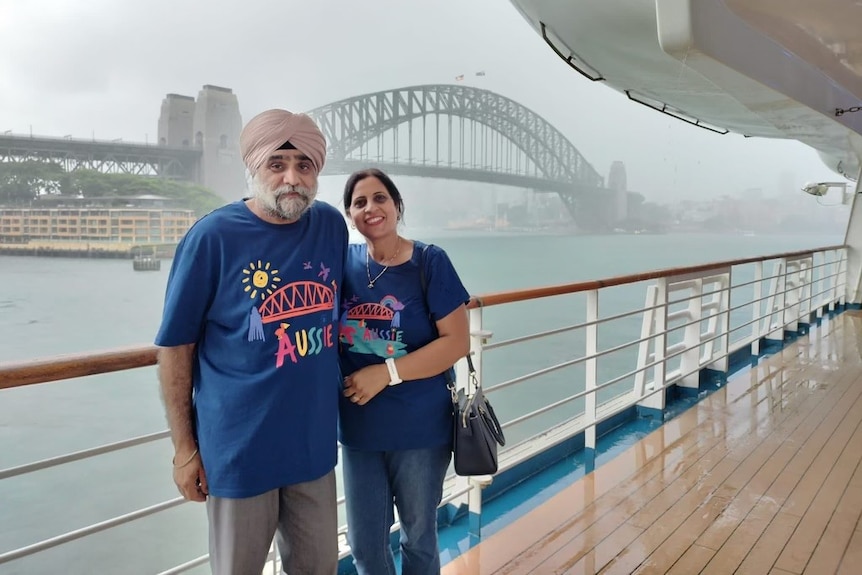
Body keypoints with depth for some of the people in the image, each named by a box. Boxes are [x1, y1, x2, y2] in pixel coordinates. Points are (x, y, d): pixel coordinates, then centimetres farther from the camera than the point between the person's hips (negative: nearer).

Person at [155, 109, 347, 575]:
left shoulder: (331, 226, -1)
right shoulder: (213, 236, -14)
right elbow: (176, 347, -8)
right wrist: (184, 446, -6)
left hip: (314, 442, 4)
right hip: (240, 448, -4)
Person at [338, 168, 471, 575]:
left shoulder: (429, 261, -11)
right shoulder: (344, 262, -1)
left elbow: (457, 342, -14)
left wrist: (386, 373, -20)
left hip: (420, 428, -3)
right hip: (357, 427, 3)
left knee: (418, 538, 18)